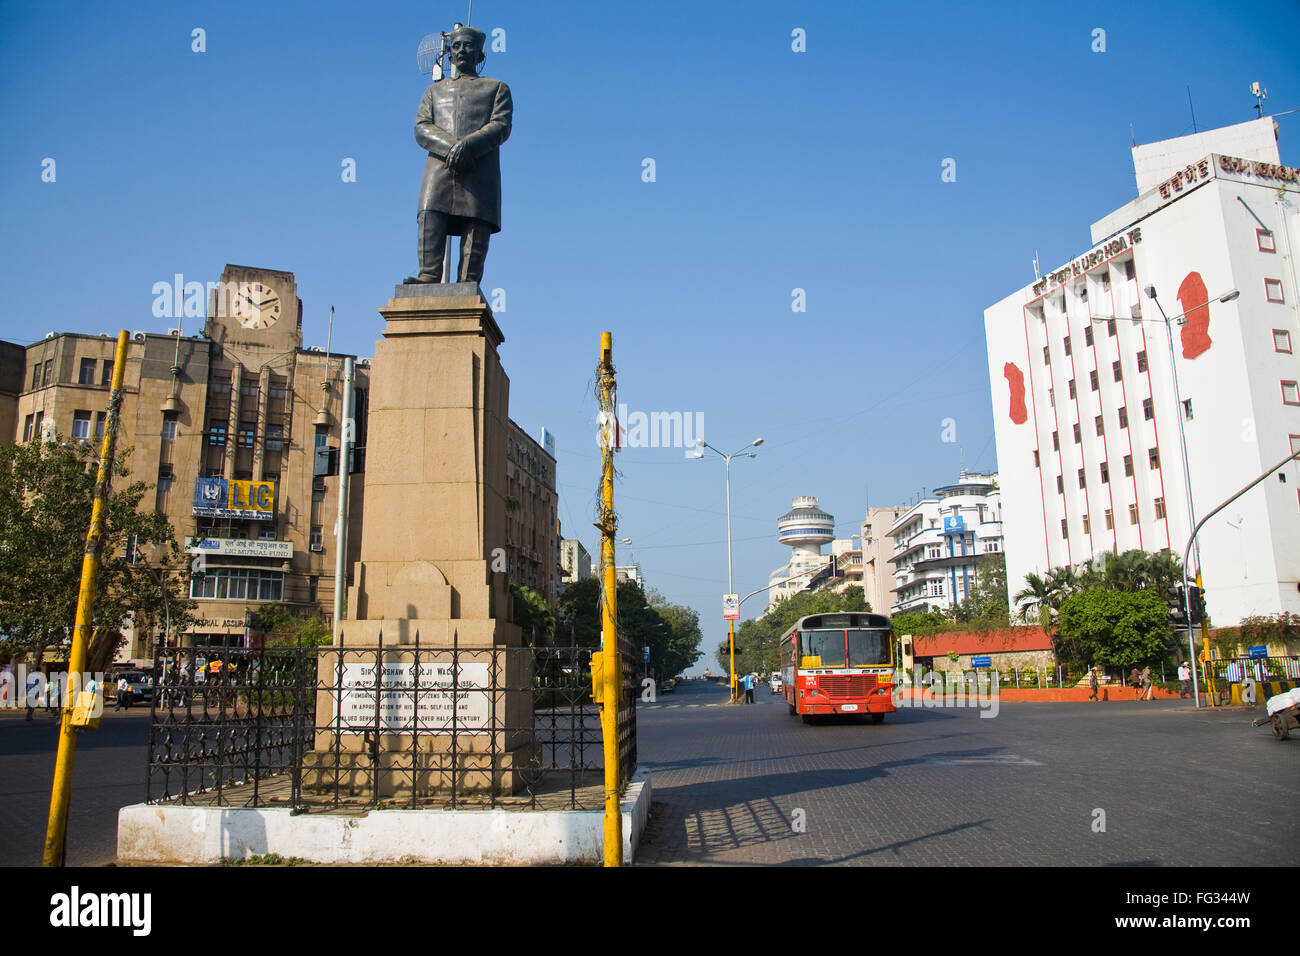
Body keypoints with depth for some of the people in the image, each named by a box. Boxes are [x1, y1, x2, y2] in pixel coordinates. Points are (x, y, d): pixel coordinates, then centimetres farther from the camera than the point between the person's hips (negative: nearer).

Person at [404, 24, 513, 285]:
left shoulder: (496, 88, 22)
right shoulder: (435, 91, 28)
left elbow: (501, 126, 3)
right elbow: (421, 127, 11)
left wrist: (468, 145, -15)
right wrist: (450, 147, -11)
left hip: (480, 172, -2)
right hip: (439, 168, 2)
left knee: (476, 227, -12)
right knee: (429, 217, -18)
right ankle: (429, 276, -24)